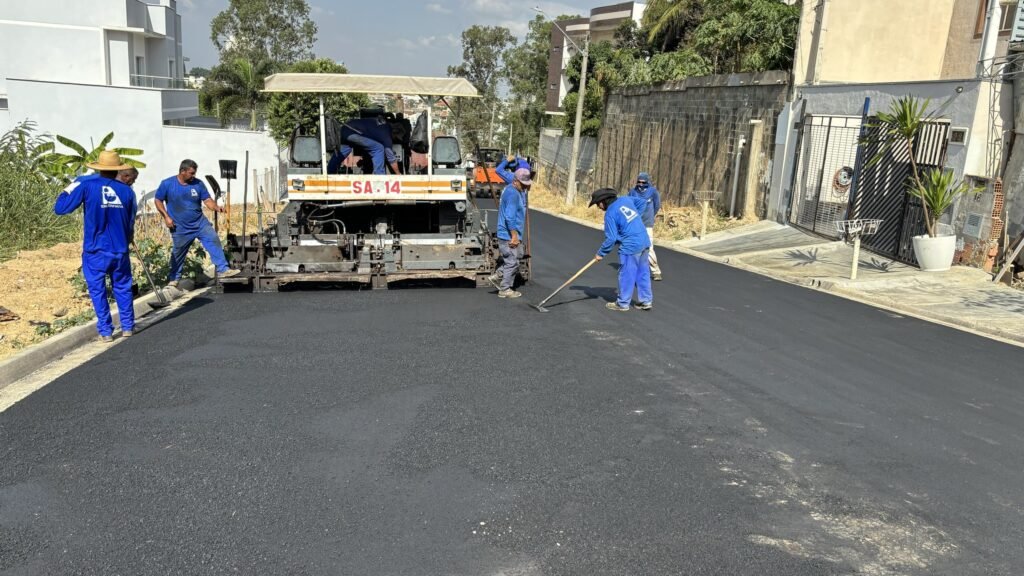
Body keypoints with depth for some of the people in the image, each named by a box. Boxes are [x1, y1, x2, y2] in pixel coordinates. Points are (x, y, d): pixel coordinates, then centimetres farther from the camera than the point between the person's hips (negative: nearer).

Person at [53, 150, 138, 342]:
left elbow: (59, 208, -6)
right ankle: (128, 327, 21)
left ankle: (105, 331, 10)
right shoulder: (127, 191, 0)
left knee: (98, 291, 9)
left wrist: (69, 189, 10)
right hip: (120, 251, 2)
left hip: (95, 252, -2)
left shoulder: (86, 185, -8)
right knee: (123, 288, 16)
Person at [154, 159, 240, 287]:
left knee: (214, 241, -13)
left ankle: (223, 269, -13)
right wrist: (166, 216, -9)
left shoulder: (198, 183, -4)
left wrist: (216, 207, -26)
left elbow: (207, 200, -5)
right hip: (180, 228, -2)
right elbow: (158, 200, 1)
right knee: (178, 253, 8)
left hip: (200, 223, 2)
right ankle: (173, 279, 25)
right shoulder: (167, 184, -8)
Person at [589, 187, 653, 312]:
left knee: (626, 276, 4)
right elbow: (643, 202, 19)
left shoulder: (610, 214, -12)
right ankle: (647, 301, 22)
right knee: (643, 273, 15)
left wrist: (601, 253, 0)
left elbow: (611, 238, -12)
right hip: (644, 241, 8)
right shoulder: (626, 199, 7)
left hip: (630, 246, -8)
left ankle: (623, 304, 14)